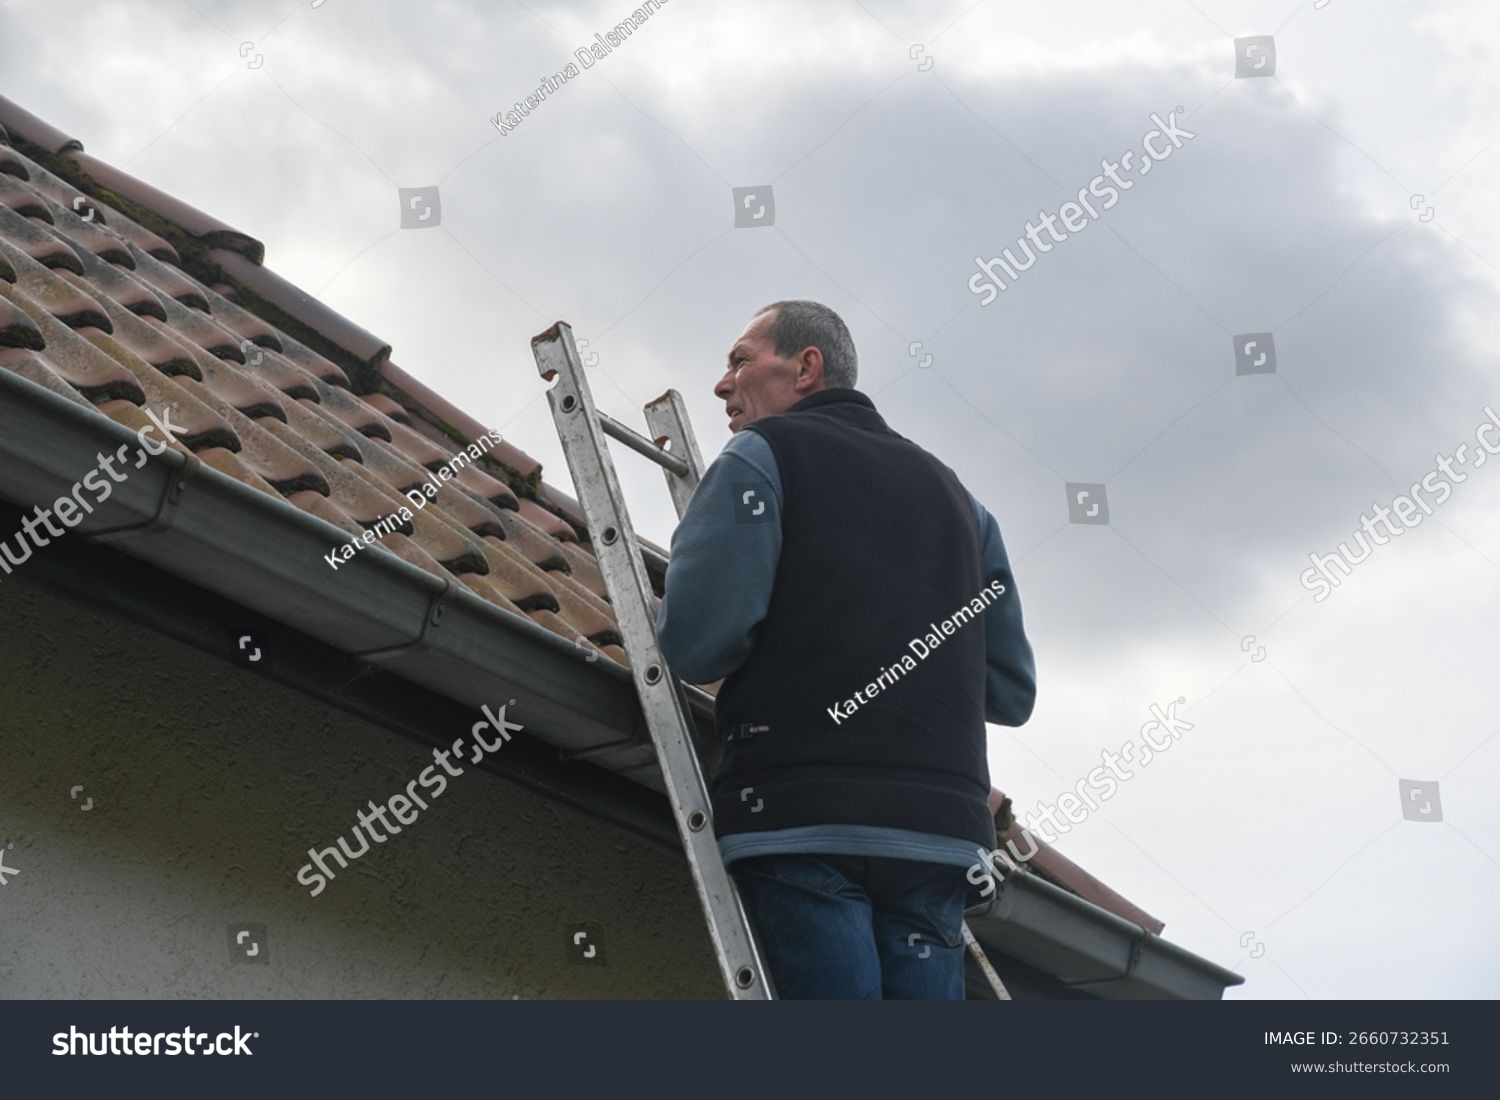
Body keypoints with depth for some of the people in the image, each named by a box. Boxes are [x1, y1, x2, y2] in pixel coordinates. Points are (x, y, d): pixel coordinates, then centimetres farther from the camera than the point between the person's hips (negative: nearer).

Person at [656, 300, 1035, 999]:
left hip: (803, 817, -6)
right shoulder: (952, 493, 24)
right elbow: (1012, 691, 20)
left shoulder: (762, 454, 5)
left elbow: (697, 642, -9)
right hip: (942, 829, 6)